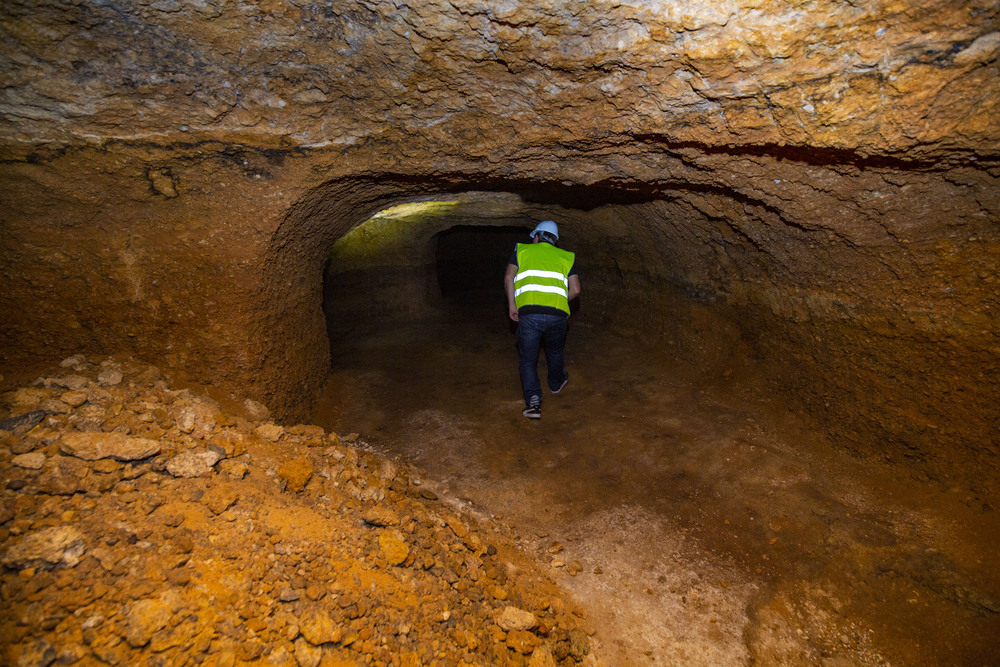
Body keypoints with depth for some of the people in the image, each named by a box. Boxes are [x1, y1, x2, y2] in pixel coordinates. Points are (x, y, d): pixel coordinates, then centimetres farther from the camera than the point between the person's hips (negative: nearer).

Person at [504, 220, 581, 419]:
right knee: (554, 352, 29)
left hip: (528, 312, -2)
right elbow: (575, 290, 9)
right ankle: (556, 382, 52)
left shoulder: (522, 250, 17)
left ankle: (533, 402, -4)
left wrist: (511, 305, 7)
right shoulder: (566, 257, 19)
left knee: (528, 359, 10)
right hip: (557, 314, 2)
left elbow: (509, 277, 2)